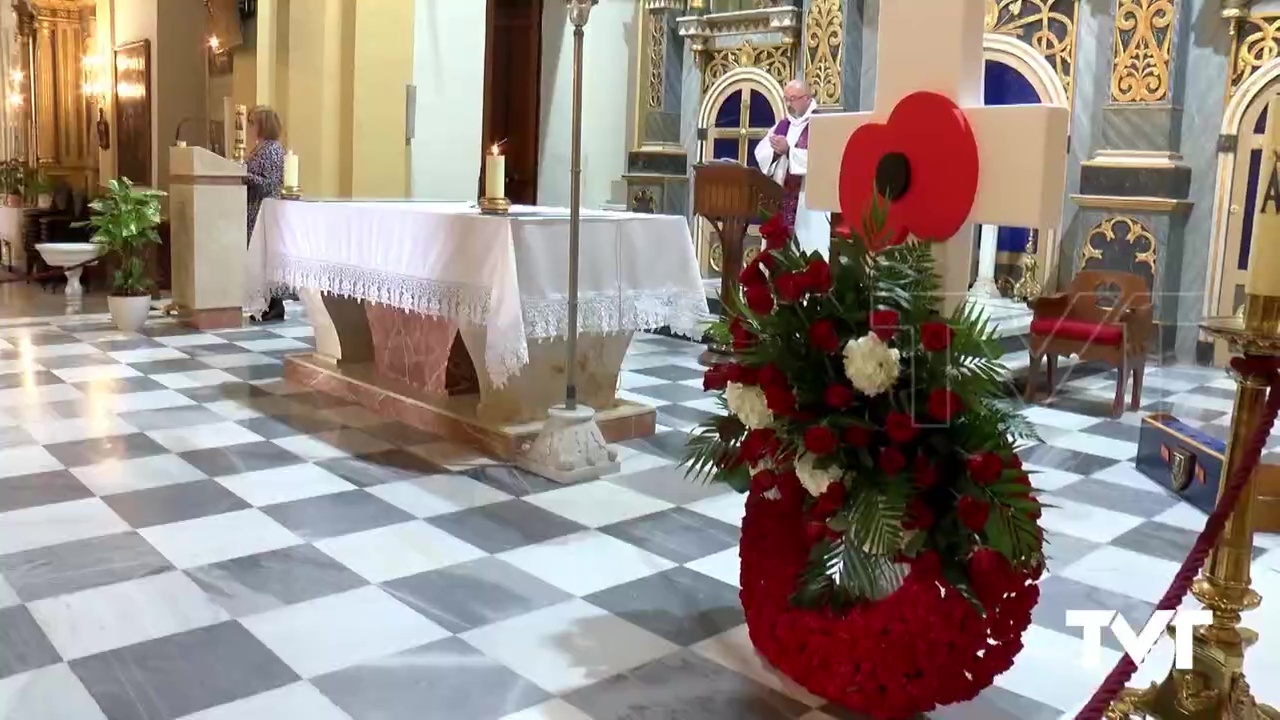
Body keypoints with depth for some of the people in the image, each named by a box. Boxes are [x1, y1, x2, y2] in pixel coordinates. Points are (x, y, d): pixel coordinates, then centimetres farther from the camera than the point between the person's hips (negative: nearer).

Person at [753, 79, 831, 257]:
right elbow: (760, 153, 10)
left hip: (807, 205, -7)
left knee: (806, 255, -8)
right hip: (780, 200, 7)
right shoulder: (782, 125, 16)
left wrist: (788, 151, -21)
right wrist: (775, 151, -10)